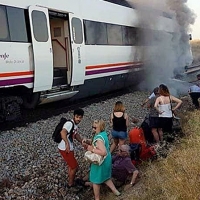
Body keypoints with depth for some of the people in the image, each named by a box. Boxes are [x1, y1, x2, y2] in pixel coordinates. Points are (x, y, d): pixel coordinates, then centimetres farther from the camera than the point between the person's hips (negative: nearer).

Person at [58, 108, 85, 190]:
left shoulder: (75, 124, 6)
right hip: (65, 149, -9)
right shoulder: (69, 123, -24)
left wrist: (82, 142, 26)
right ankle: (70, 184, 21)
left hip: (70, 148, 9)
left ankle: (71, 182, 42)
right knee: (74, 166, 2)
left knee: (71, 166, 24)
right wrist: (67, 143, -54)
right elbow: (63, 133, -41)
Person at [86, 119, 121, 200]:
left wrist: (92, 149, -29)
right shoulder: (103, 133, -3)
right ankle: (115, 191, 39)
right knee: (105, 176, 29)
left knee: (95, 180, 13)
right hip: (106, 160, 9)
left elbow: (104, 152, -38)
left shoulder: (99, 138, -32)